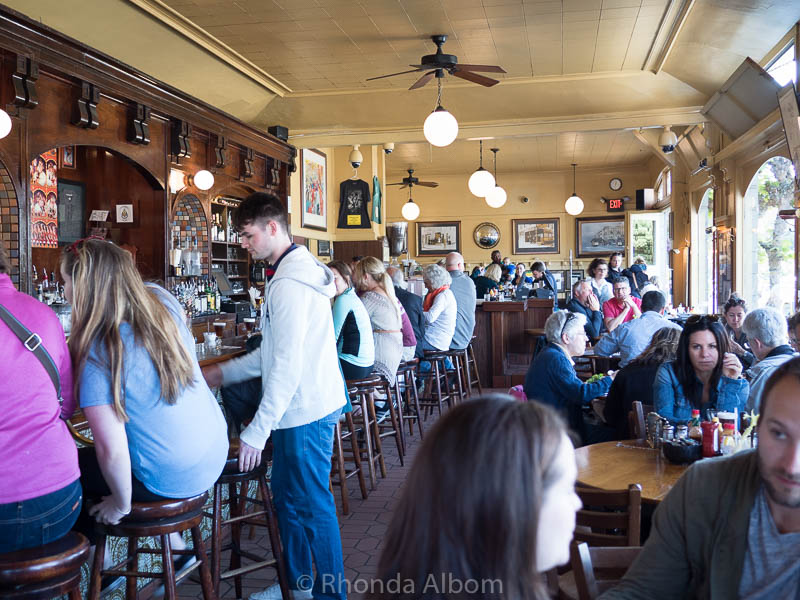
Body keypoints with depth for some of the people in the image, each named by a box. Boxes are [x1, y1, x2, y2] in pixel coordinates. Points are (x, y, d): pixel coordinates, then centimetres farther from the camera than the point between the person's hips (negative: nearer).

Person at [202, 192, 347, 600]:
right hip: (302, 407, 11)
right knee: (286, 497, 20)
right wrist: (224, 372, 19)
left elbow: (287, 366, -24)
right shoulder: (298, 270, 13)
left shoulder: (289, 283, -20)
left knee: (312, 505, 2)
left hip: (305, 411, -11)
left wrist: (257, 432, -20)